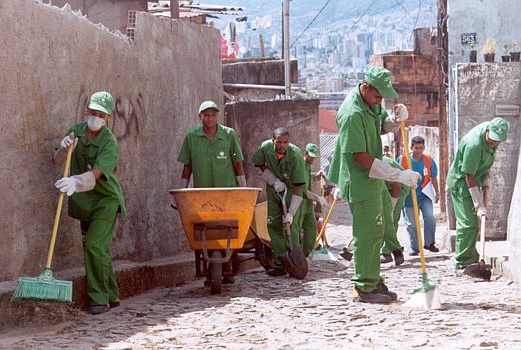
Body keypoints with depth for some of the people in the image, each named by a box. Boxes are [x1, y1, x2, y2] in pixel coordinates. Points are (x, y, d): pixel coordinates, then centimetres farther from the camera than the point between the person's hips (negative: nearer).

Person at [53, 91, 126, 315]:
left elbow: (94, 175, -30)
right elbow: (57, 161, 4)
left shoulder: (109, 143, -19)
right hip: (84, 202, 6)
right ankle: (112, 296, 25)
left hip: (106, 200, -6)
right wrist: (64, 148, -18)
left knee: (95, 245, -18)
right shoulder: (76, 132, 1)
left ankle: (99, 298, -11)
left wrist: (74, 182, -48)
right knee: (99, 250, 13)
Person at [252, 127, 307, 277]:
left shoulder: (296, 155, -30)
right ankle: (280, 264, 0)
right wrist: (274, 181, -14)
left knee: (291, 224, -16)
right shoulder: (266, 147, -20)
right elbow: (260, 165, 1)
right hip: (274, 188, 4)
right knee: (273, 223, -3)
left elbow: (298, 187, -27)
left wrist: (291, 212, -29)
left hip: (292, 188, -4)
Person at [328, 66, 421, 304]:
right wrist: (400, 176, -27)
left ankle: (374, 282, 23)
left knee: (375, 232, 15)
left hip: (372, 179, 10)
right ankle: (364, 288, -2)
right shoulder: (351, 114, -25)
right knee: (367, 233, -8)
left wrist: (395, 119, -4)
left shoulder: (372, 103, 5)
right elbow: (361, 157, -27)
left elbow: (382, 127, 22)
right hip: (360, 181, -10)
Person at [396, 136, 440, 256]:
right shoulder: (402, 160, -7)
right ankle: (414, 247, 17)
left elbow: (433, 177, 10)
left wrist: (437, 193, 14)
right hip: (409, 197, -1)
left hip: (424, 196, 1)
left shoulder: (429, 160, -1)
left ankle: (429, 243, 7)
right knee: (411, 223, 4)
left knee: (430, 218, -12)